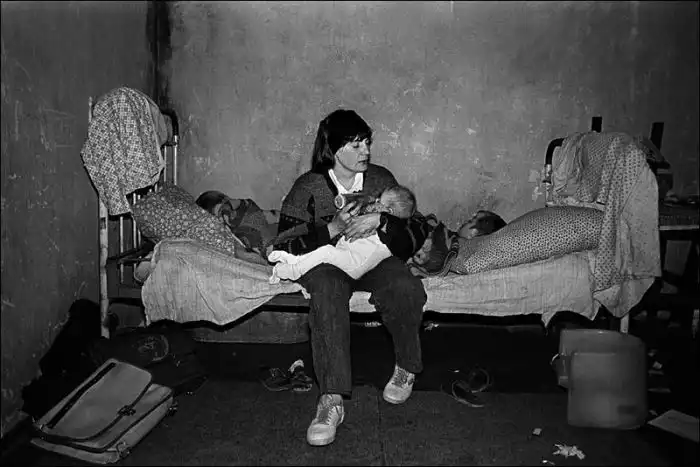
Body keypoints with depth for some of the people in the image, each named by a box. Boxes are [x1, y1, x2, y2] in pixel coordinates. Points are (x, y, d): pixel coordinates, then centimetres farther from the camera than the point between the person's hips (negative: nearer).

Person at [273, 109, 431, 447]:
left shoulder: (380, 179, 1)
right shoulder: (308, 187, -7)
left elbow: (419, 229, -2)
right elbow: (284, 248, -12)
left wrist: (381, 221, -22)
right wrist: (332, 230, -27)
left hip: (374, 258, 2)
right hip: (327, 262, -1)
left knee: (406, 288, -32)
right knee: (326, 291, -38)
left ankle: (406, 369, -5)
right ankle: (331, 400, -36)